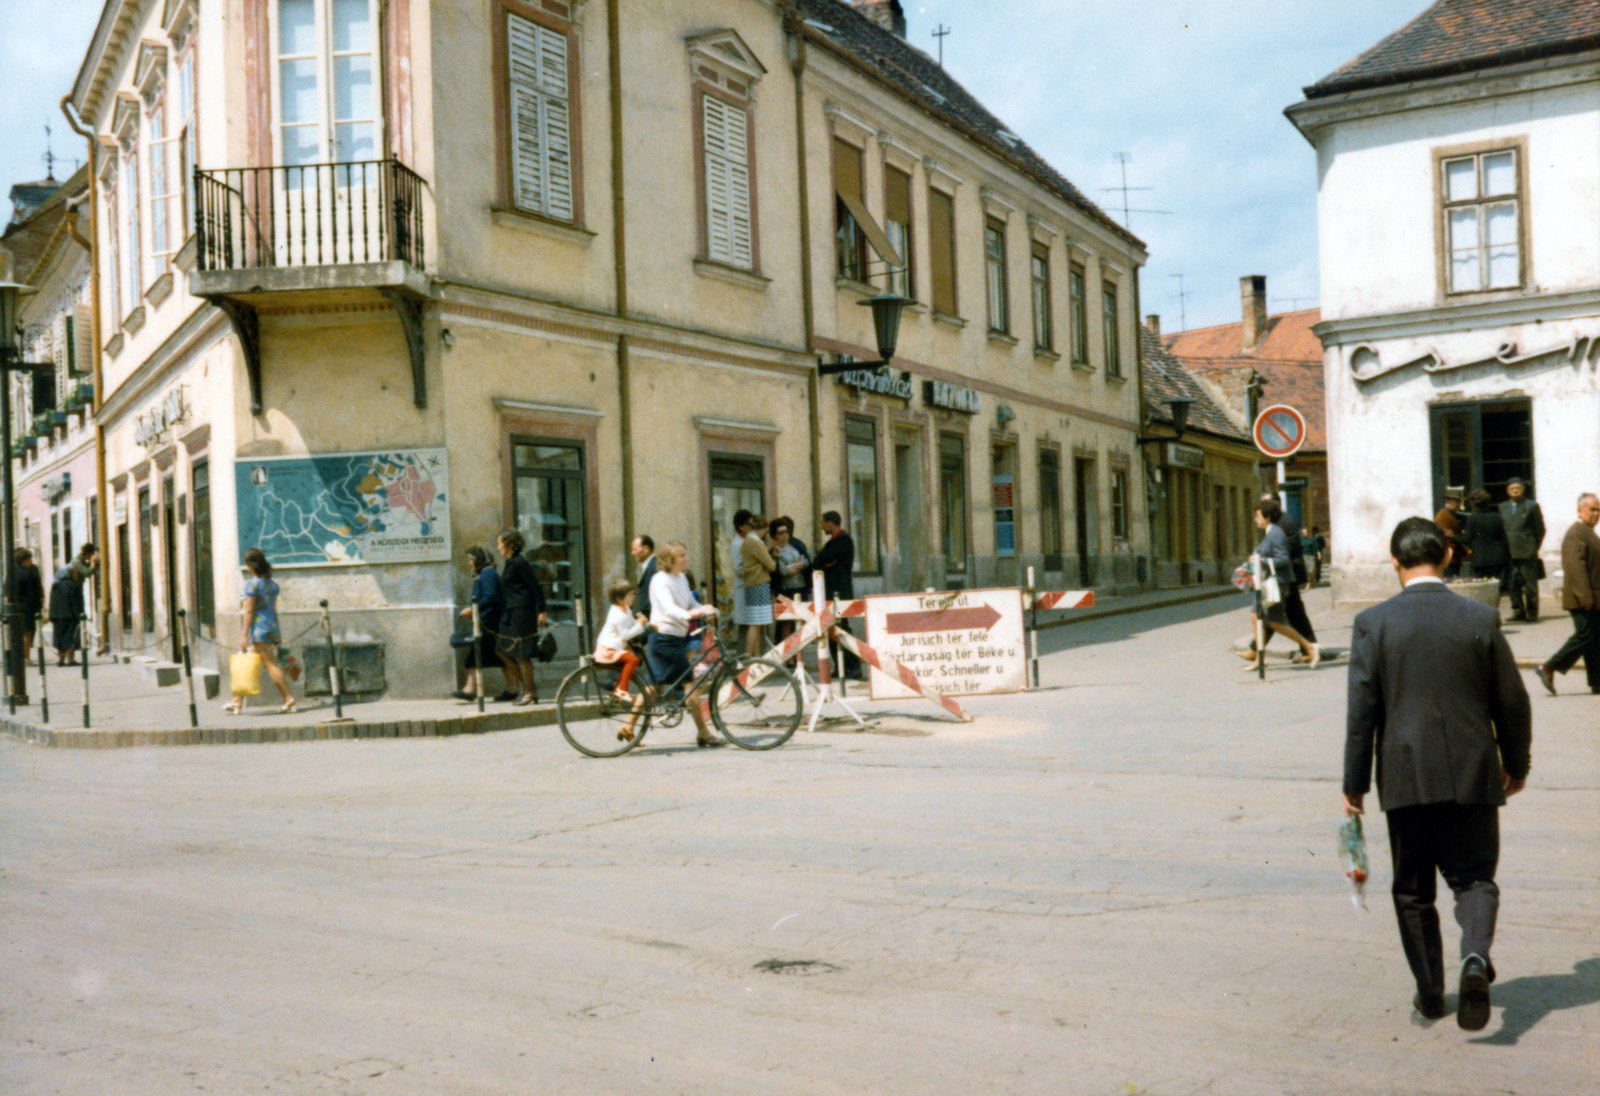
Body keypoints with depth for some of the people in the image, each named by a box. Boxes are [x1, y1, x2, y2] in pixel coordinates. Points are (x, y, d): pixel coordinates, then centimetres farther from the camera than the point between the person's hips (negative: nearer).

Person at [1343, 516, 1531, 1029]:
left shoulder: (1373, 623, -7)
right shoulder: (1481, 619, -3)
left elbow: (1361, 709, -6)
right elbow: (1512, 702, 3)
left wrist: (1355, 784, 2)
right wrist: (1516, 764, 19)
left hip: (1406, 777, -1)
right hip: (1472, 774, 1)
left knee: (1413, 890, 14)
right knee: (1474, 876, 12)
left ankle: (1430, 993, 21)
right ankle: (1476, 957, -15)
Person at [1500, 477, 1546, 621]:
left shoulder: (1532, 506, 3)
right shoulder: (1503, 507, 14)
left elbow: (1540, 529, 3)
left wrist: (1534, 547, -2)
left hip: (1527, 552, -4)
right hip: (1509, 554, 4)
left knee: (1530, 584, -1)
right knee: (1513, 584, 4)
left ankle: (1532, 613, 6)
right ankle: (1518, 611, 12)